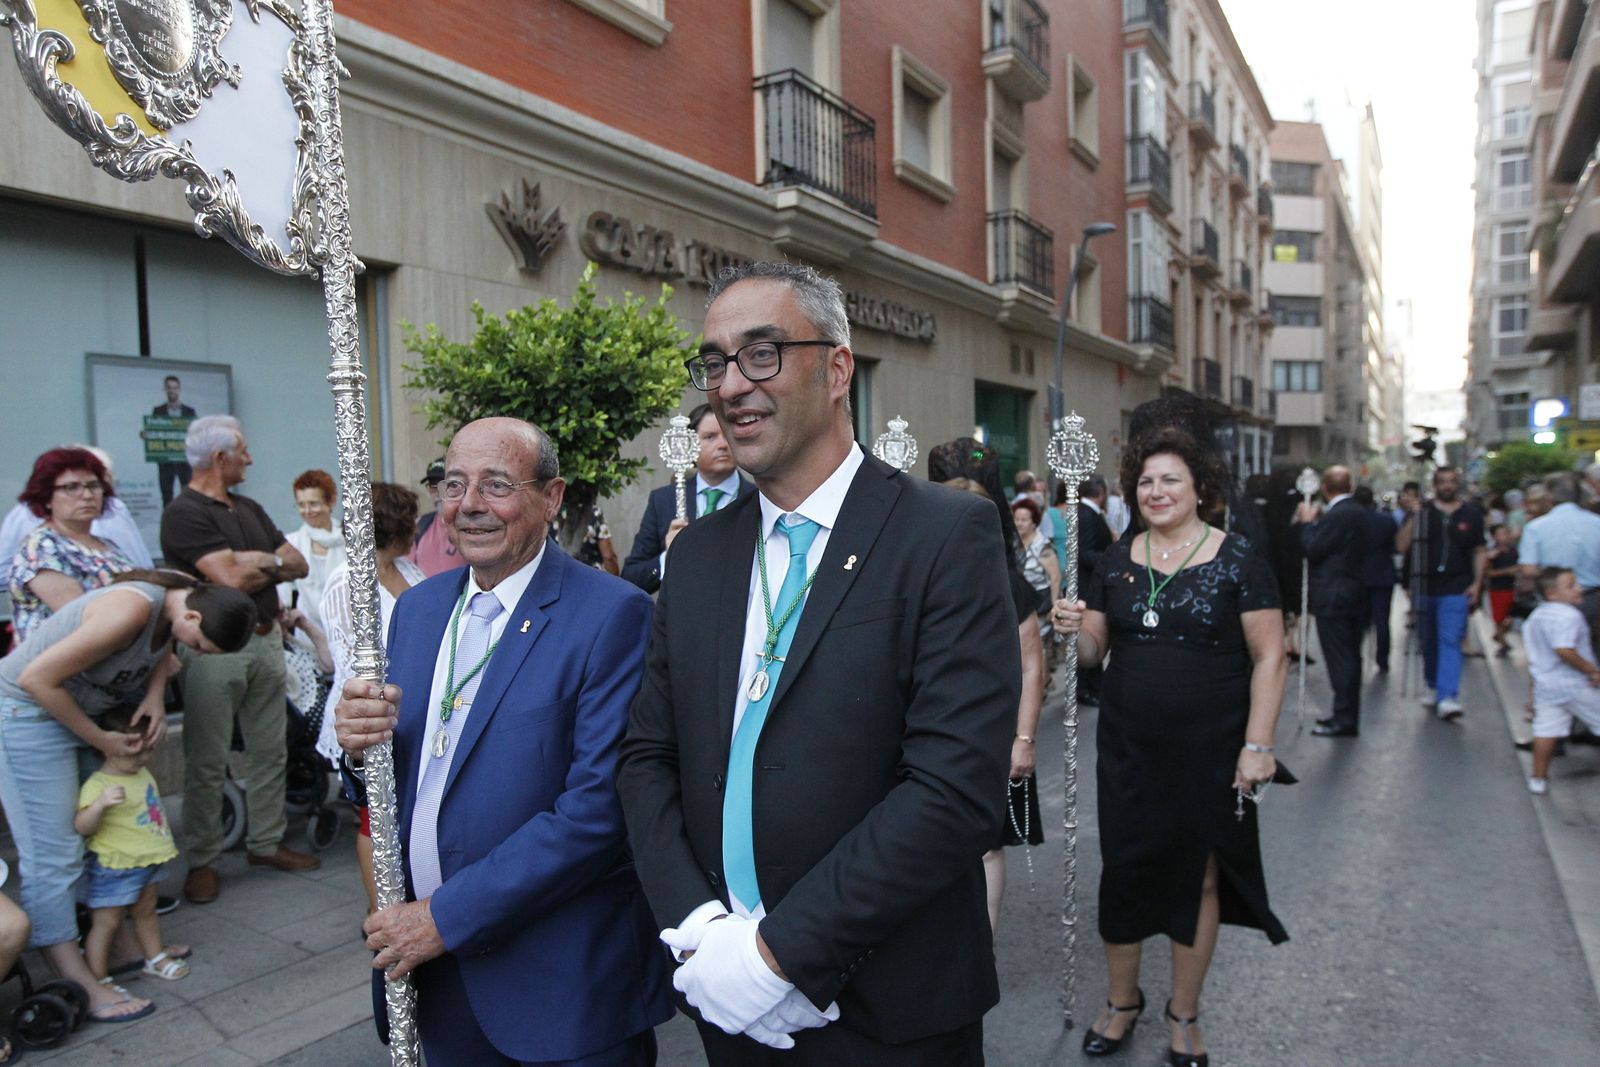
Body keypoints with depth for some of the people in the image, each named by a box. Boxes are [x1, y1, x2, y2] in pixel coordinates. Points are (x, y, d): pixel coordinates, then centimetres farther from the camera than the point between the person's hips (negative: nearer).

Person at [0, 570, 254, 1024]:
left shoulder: (178, 602, -6)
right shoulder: (131, 611, -31)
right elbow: (37, 678, -26)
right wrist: (100, 740, -17)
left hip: (69, 710, 9)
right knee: (52, 855, -6)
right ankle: (80, 989, -2)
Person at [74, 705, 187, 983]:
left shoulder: (141, 773, 6)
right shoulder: (97, 785, -23)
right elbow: (81, 826, -31)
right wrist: (100, 803, -47)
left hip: (146, 861, 9)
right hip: (114, 867, -9)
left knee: (146, 912, 22)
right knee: (106, 923, 1)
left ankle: (156, 958, 37)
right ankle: (98, 981, 11)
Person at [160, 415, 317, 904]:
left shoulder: (250, 509, 14)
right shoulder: (185, 513, -10)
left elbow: (298, 565, 10)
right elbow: (232, 579, -19)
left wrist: (253, 562, -8)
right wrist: (273, 560, 0)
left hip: (265, 640, 7)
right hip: (214, 648, -7)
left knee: (270, 752, 13)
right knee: (207, 763, 2)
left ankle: (266, 842, 25)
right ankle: (201, 862, 14)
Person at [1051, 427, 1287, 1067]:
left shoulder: (1237, 559, -6)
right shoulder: (1118, 561, 5)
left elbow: (1269, 658, -7)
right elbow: (1093, 649, 9)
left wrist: (1257, 745, -13)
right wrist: (1075, 629, -14)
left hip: (1209, 751, -3)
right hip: (1128, 749, 3)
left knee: (1198, 876, 12)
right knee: (1124, 870, 11)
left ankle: (1184, 1016, 32)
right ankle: (1122, 1001, 33)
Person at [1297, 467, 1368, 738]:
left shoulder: (1336, 515, -19)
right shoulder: (1357, 512, 11)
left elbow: (1312, 549, -17)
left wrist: (1307, 522, -5)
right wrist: (1318, 520, 11)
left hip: (1334, 599, -10)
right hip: (1354, 595, 10)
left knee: (1340, 659, -5)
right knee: (1349, 658, 16)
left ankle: (1344, 720, -1)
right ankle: (1345, 713, 26)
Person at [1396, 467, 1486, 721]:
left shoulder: (1471, 515, 6)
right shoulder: (1421, 512, 4)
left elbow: (1480, 552, 10)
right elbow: (1401, 546, -5)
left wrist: (1476, 583, 0)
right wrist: (1413, 517, -14)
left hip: (1456, 589, -2)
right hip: (1425, 587, 2)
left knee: (1450, 641, -12)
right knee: (1428, 641, 11)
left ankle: (1447, 698, -17)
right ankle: (1434, 688, 27)